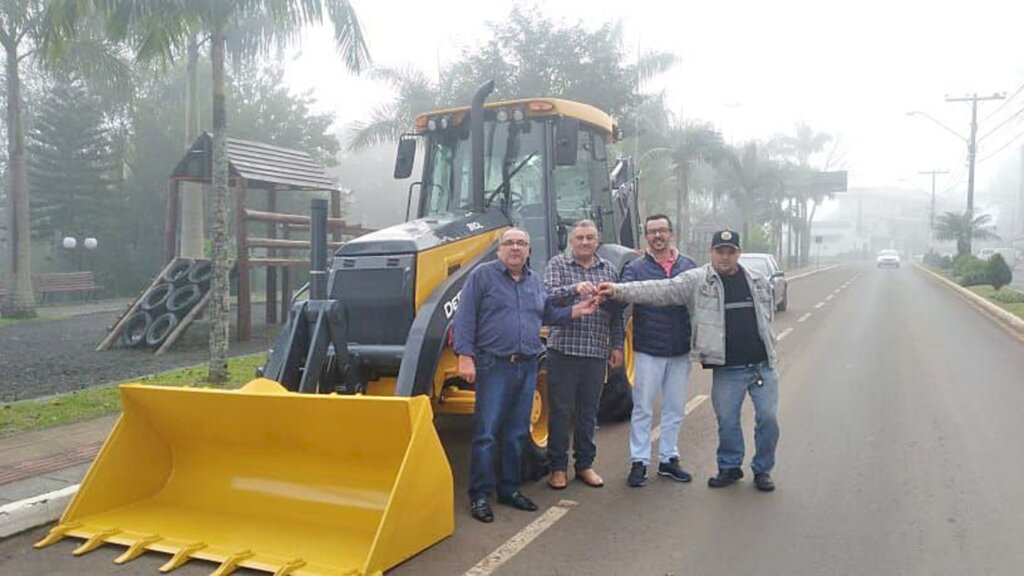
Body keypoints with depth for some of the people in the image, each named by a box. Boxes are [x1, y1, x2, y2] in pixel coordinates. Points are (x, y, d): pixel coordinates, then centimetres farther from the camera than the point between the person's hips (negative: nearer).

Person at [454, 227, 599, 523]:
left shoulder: (534, 281, 15)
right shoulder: (483, 275, -3)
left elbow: (549, 314, 23)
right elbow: (465, 318, -8)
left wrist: (578, 310, 9)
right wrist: (465, 356, -15)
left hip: (527, 366, 6)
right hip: (494, 365, -6)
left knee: (517, 433, 12)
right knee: (486, 432, -3)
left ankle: (509, 488, 24)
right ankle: (480, 495, 6)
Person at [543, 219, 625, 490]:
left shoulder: (609, 270, 12)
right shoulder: (558, 264, 2)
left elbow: (617, 314, 13)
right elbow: (548, 294, -16)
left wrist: (617, 346, 9)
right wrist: (575, 289, -32)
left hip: (596, 352, 3)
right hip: (563, 349, -3)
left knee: (589, 411, 11)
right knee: (560, 410, 3)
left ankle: (585, 464, 24)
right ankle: (558, 467, 15)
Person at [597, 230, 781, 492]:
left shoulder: (759, 282, 6)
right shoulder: (696, 280, -6)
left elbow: (766, 318, 18)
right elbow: (659, 290, -15)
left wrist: (767, 352, 15)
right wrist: (619, 290, -26)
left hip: (763, 367, 2)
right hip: (727, 370, -2)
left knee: (768, 419, 6)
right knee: (727, 421, 7)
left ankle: (762, 469, 26)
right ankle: (729, 467, 29)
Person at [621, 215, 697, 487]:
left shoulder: (688, 266, 7)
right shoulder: (636, 268, -2)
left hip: (681, 350, 3)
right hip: (648, 350, -3)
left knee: (675, 408, 13)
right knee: (643, 408, 3)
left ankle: (668, 458, 27)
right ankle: (639, 462, 14)